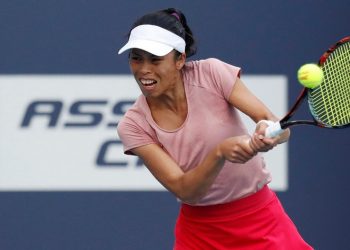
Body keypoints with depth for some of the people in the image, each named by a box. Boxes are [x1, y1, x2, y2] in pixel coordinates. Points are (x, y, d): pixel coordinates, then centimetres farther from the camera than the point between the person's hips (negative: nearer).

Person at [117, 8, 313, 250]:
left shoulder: (211, 73, -14)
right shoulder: (133, 126, -13)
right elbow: (183, 190, -21)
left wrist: (268, 133, -41)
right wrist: (221, 152, -38)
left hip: (260, 218, -1)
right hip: (199, 230, 1)